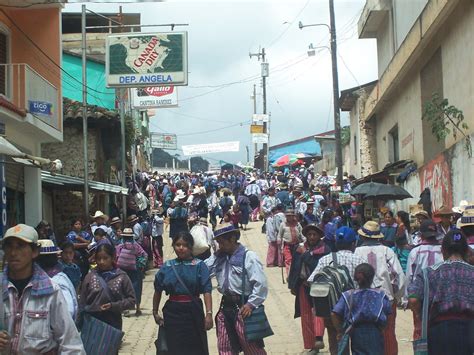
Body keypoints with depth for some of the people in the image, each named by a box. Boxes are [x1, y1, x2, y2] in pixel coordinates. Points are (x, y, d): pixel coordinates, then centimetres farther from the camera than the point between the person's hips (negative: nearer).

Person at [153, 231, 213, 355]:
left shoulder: (199, 265, -5)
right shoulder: (167, 267, 5)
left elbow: (206, 290, -12)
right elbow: (158, 291, 13)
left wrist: (209, 313, -20)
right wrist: (155, 313, 13)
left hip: (193, 312, -2)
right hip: (173, 312, 2)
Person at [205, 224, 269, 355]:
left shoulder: (248, 256, -11)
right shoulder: (218, 257, 9)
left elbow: (260, 284, -15)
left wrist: (251, 304, -18)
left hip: (243, 307, -6)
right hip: (225, 306, 7)